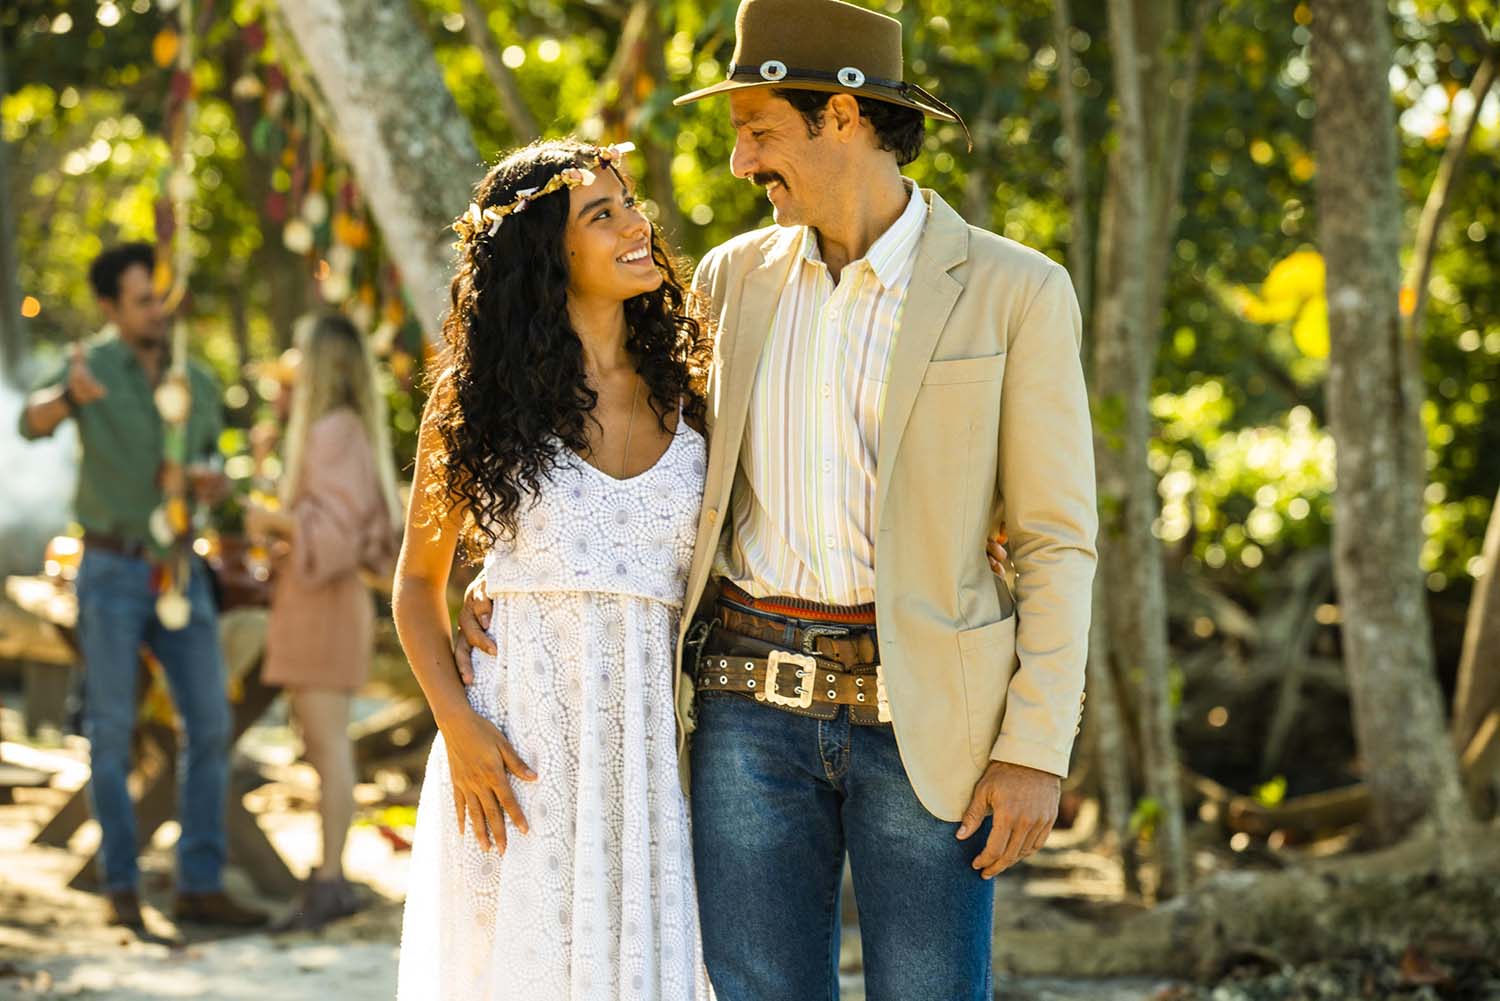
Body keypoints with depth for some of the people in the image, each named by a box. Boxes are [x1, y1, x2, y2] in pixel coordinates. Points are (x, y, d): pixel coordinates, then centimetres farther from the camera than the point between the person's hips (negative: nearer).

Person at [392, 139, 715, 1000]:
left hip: (657, 734, 2)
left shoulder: (687, 393, 8)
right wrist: (458, 725, -6)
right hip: (521, 743, -1)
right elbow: (419, 582, 9)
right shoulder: (479, 394, 3)